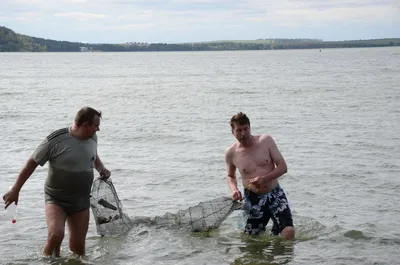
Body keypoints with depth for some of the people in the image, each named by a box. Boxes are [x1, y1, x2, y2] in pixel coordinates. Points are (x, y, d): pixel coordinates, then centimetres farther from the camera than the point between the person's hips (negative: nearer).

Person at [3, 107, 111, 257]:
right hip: (56, 199, -5)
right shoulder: (56, 140, -17)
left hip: (81, 201, 5)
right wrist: (15, 190, -7)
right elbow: (32, 163, -9)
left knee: (78, 248, 7)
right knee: (56, 234, -27)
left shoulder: (92, 138, 2)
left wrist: (101, 168, 11)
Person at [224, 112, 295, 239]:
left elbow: (283, 167, -6)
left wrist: (264, 178, -20)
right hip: (253, 200, 1)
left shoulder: (266, 140, -6)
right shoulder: (231, 153, -3)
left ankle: (276, 229, 17)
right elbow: (230, 176, 17)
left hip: (275, 194, -1)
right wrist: (234, 189, -5)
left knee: (289, 233, -18)